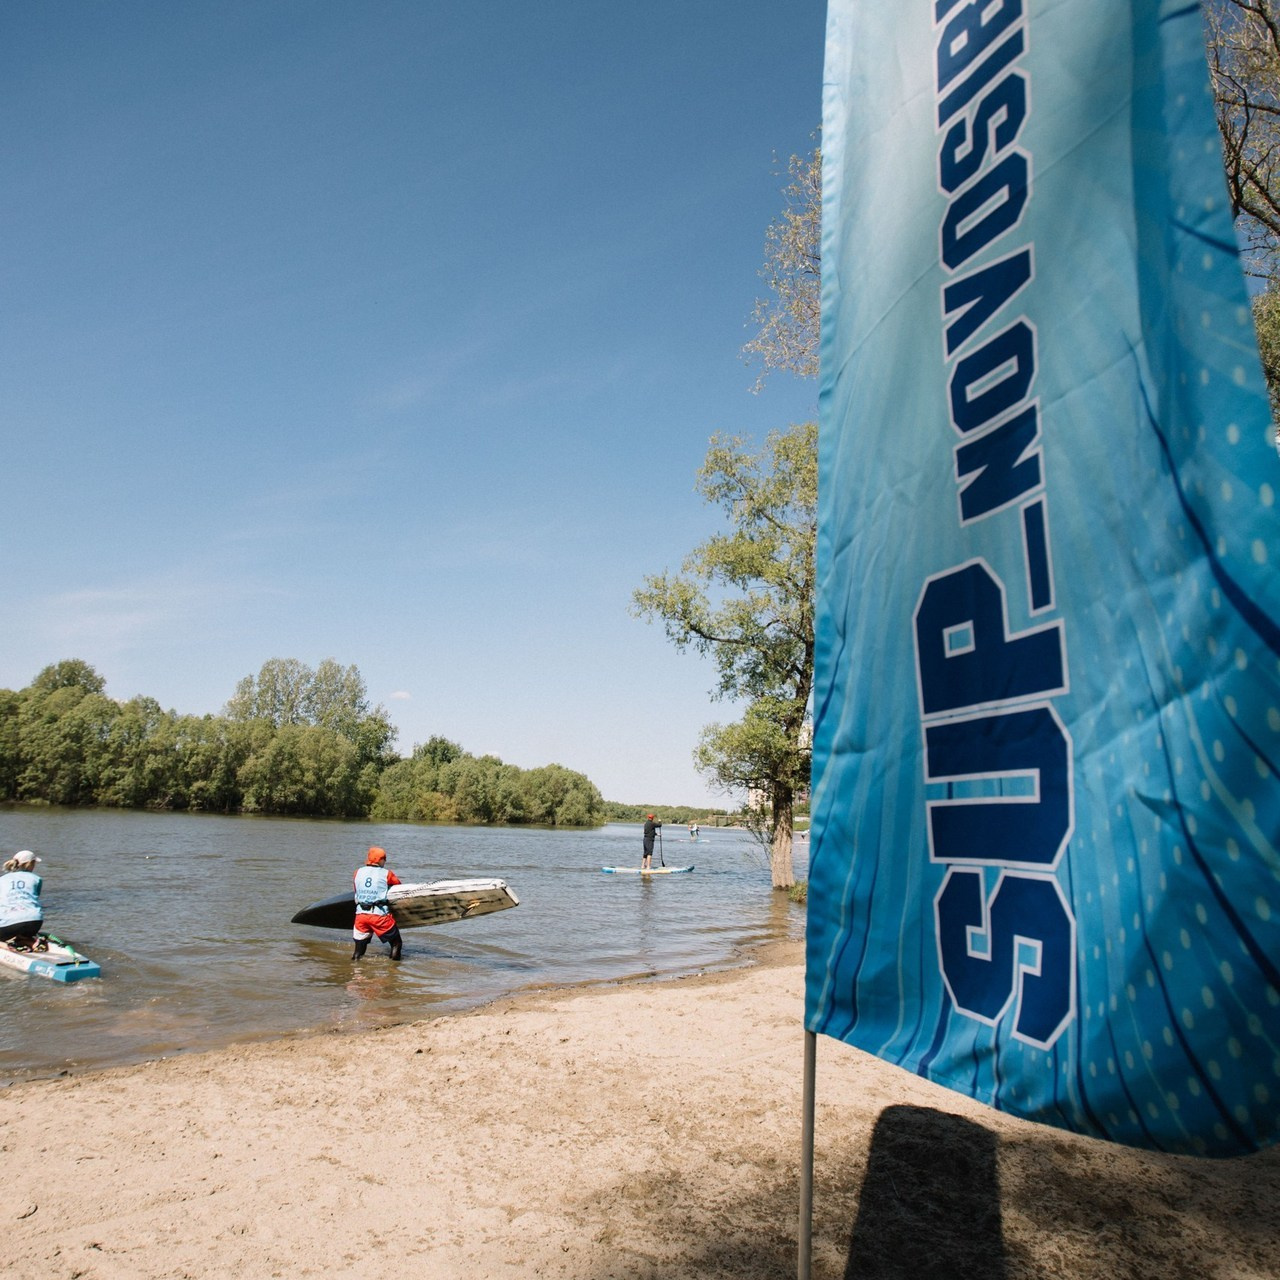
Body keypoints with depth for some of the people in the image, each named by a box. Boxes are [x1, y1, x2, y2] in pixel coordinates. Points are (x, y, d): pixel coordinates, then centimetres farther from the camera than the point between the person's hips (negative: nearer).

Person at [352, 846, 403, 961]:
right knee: (396, 943, 10)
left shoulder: (358, 872, 10)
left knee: (359, 948, 17)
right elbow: (398, 884, 16)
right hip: (380, 915, -4)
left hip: (360, 915, 4)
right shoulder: (386, 873, -1)